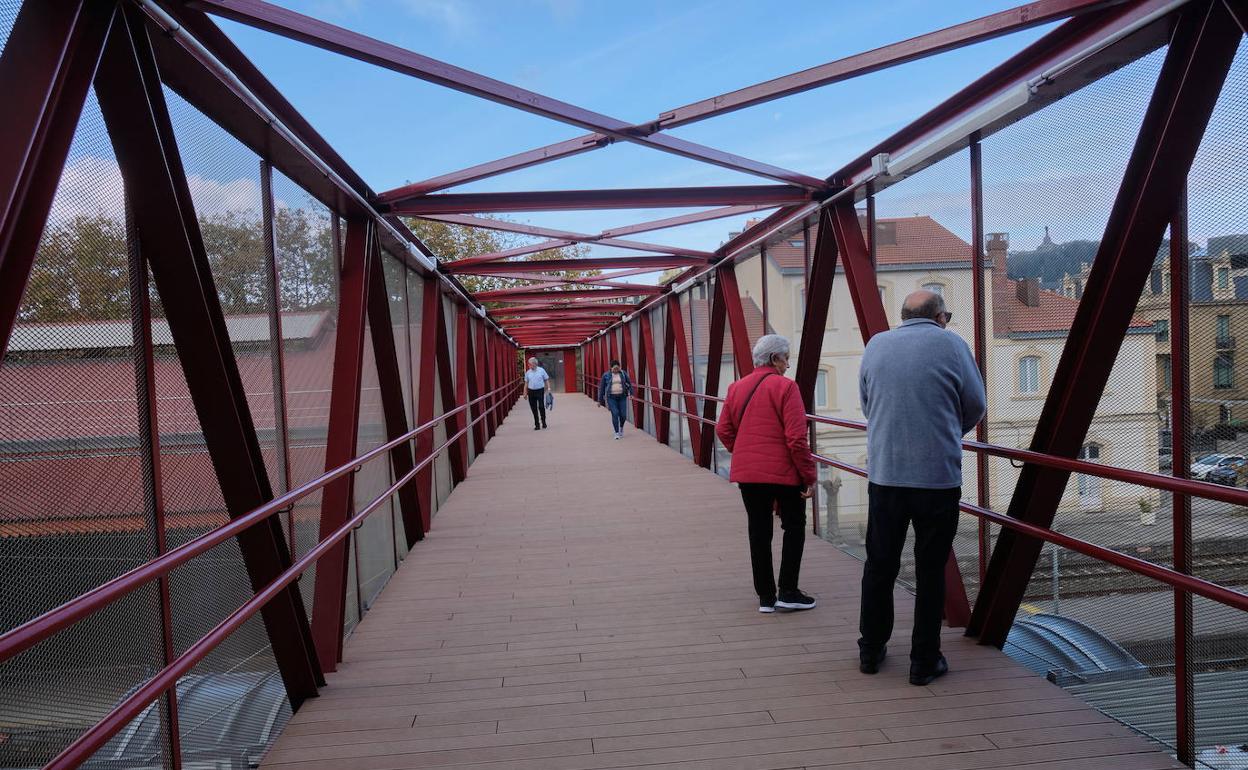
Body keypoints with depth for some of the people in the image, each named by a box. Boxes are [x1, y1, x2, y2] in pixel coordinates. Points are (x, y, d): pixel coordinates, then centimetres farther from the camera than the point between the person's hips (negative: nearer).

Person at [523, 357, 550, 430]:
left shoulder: (541, 370, 1)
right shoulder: (528, 372, 7)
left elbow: (546, 380, 5)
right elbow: (526, 382, 11)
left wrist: (548, 388, -4)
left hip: (540, 390, -3)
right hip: (531, 391, 3)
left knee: (541, 407, -7)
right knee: (534, 408, 4)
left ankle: (543, 422, 12)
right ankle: (537, 424, 12)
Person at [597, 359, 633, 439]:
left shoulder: (623, 373, 3)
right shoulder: (606, 375, 0)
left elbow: (629, 383, 7)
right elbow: (602, 387, 5)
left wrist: (631, 393, -5)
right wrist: (600, 400, 6)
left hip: (622, 397, 1)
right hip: (611, 397, -1)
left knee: (623, 415, -1)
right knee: (615, 414, -12)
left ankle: (621, 428, 31)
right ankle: (616, 433, 1)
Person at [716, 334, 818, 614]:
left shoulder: (736, 388, 7)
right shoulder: (785, 386, -11)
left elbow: (723, 430, 7)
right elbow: (796, 437, -16)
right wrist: (809, 476, -9)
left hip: (747, 473, 5)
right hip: (784, 471, -5)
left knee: (759, 533, 12)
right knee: (794, 528, 12)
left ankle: (765, 596, 17)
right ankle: (788, 592, 10)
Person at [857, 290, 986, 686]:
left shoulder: (875, 345, 6)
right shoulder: (951, 344, -2)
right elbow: (975, 407, 4)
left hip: (884, 474, 3)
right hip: (938, 475, -2)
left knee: (879, 566, 15)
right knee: (930, 572, 8)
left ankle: (871, 651, 26)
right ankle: (924, 662, 17)